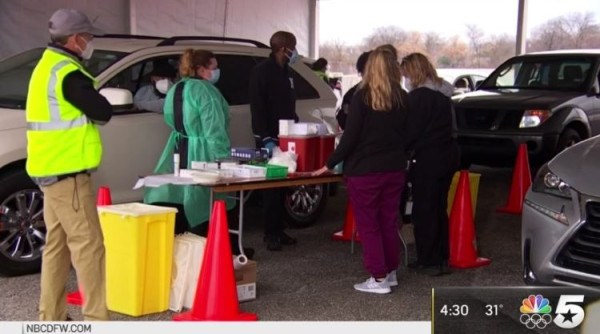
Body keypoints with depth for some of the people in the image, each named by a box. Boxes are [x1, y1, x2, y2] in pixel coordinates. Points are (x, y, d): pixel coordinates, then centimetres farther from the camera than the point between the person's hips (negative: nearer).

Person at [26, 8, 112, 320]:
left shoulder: (47, 66, 16)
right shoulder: (68, 73, -17)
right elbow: (103, 112, -15)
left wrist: (88, 104, 2)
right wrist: (93, 103, 4)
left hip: (51, 170, 10)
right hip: (68, 172, -10)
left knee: (57, 244, 13)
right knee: (88, 245, -8)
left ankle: (52, 318, 18)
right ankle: (96, 319, -5)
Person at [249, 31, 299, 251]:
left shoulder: (286, 72, 17)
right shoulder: (262, 71, -10)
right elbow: (257, 108, -17)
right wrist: (265, 138, -22)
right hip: (269, 138, -8)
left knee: (282, 183, 9)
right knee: (271, 185, -4)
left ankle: (279, 230, 16)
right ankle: (271, 233, 2)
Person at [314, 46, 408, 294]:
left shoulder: (362, 97, -13)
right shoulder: (402, 98, 3)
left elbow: (350, 137, -15)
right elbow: (406, 135, 9)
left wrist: (330, 165, -7)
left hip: (364, 171, -5)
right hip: (395, 169, 5)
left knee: (368, 226, 4)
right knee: (389, 222, 16)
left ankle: (379, 278, 4)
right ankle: (390, 271, 26)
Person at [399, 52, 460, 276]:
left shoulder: (417, 97, -15)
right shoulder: (442, 94, 12)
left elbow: (410, 132, -15)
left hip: (428, 159, -9)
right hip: (449, 154, 9)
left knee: (423, 211, 1)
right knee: (439, 208, 16)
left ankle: (429, 261, 6)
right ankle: (442, 258, 24)